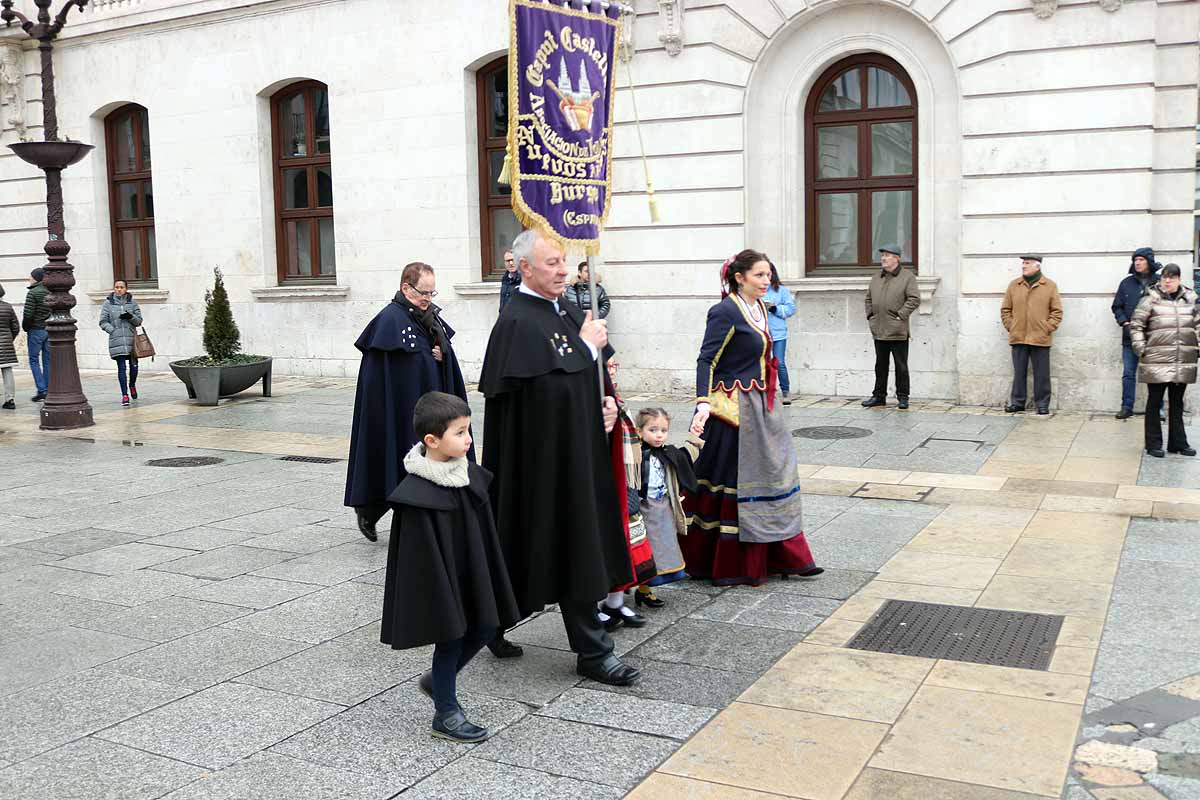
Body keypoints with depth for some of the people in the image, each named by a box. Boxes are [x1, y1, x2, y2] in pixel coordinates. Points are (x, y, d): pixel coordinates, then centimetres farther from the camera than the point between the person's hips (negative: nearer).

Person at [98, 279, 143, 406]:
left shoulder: (132, 302, 8)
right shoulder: (108, 303, 4)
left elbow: (139, 320, 8)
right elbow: (103, 322, 4)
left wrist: (130, 317, -11)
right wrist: (113, 331, -8)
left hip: (131, 338, 2)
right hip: (117, 340, -2)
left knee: (134, 366, 4)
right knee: (121, 368, -5)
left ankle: (132, 385, 35)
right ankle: (125, 395, 1)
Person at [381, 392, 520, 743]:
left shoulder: (471, 475, 0)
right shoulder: (417, 493, -23)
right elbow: (422, 555, -20)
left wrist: (491, 584, 12)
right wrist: (442, 601, -19)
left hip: (471, 577, 7)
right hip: (440, 582, -7)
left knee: (482, 629, 14)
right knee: (451, 639, 5)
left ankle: (438, 681, 38)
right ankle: (445, 714, 25)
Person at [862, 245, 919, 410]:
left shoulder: (908, 277, -3)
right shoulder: (876, 278, 14)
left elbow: (914, 299, -9)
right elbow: (869, 299, 22)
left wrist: (901, 315, -14)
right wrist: (870, 315, 8)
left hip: (897, 331, -5)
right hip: (879, 331, 5)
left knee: (901, 366, 2)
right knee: (880, 365, 12)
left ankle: (903, 397, 10)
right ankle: (879, 396, 19)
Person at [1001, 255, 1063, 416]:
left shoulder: (1050, 286, 2)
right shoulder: (1014, 286, 8)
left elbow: (1057, 311, 2)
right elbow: (1005, 309, 11)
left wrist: (1048, 328, -6)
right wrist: (1010, 326, 1)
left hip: (1040, 339, -2)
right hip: (1018, 337, 2)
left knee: (1041, 374, 3)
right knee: (1019, 372, 8)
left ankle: (1042, 405, 10)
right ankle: (1017, 402, 17)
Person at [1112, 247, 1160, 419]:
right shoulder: (1127, 283, 7)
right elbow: (1117, 307, 12)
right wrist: (1125, 323, -3)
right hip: (1130, 336, 3)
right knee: (1128, 374, 5)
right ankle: (1127, 407, 12)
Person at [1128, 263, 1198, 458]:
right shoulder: (1150, 300, -4)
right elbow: (1136, 326, -2)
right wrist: (1142, 350, -8)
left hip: (1183, 364, 4)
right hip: (1157, 363, -4)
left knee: (1177, 404, 13)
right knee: (1154, 403, 4)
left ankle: (1178, 442, 21)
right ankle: (1153, 444, 12)